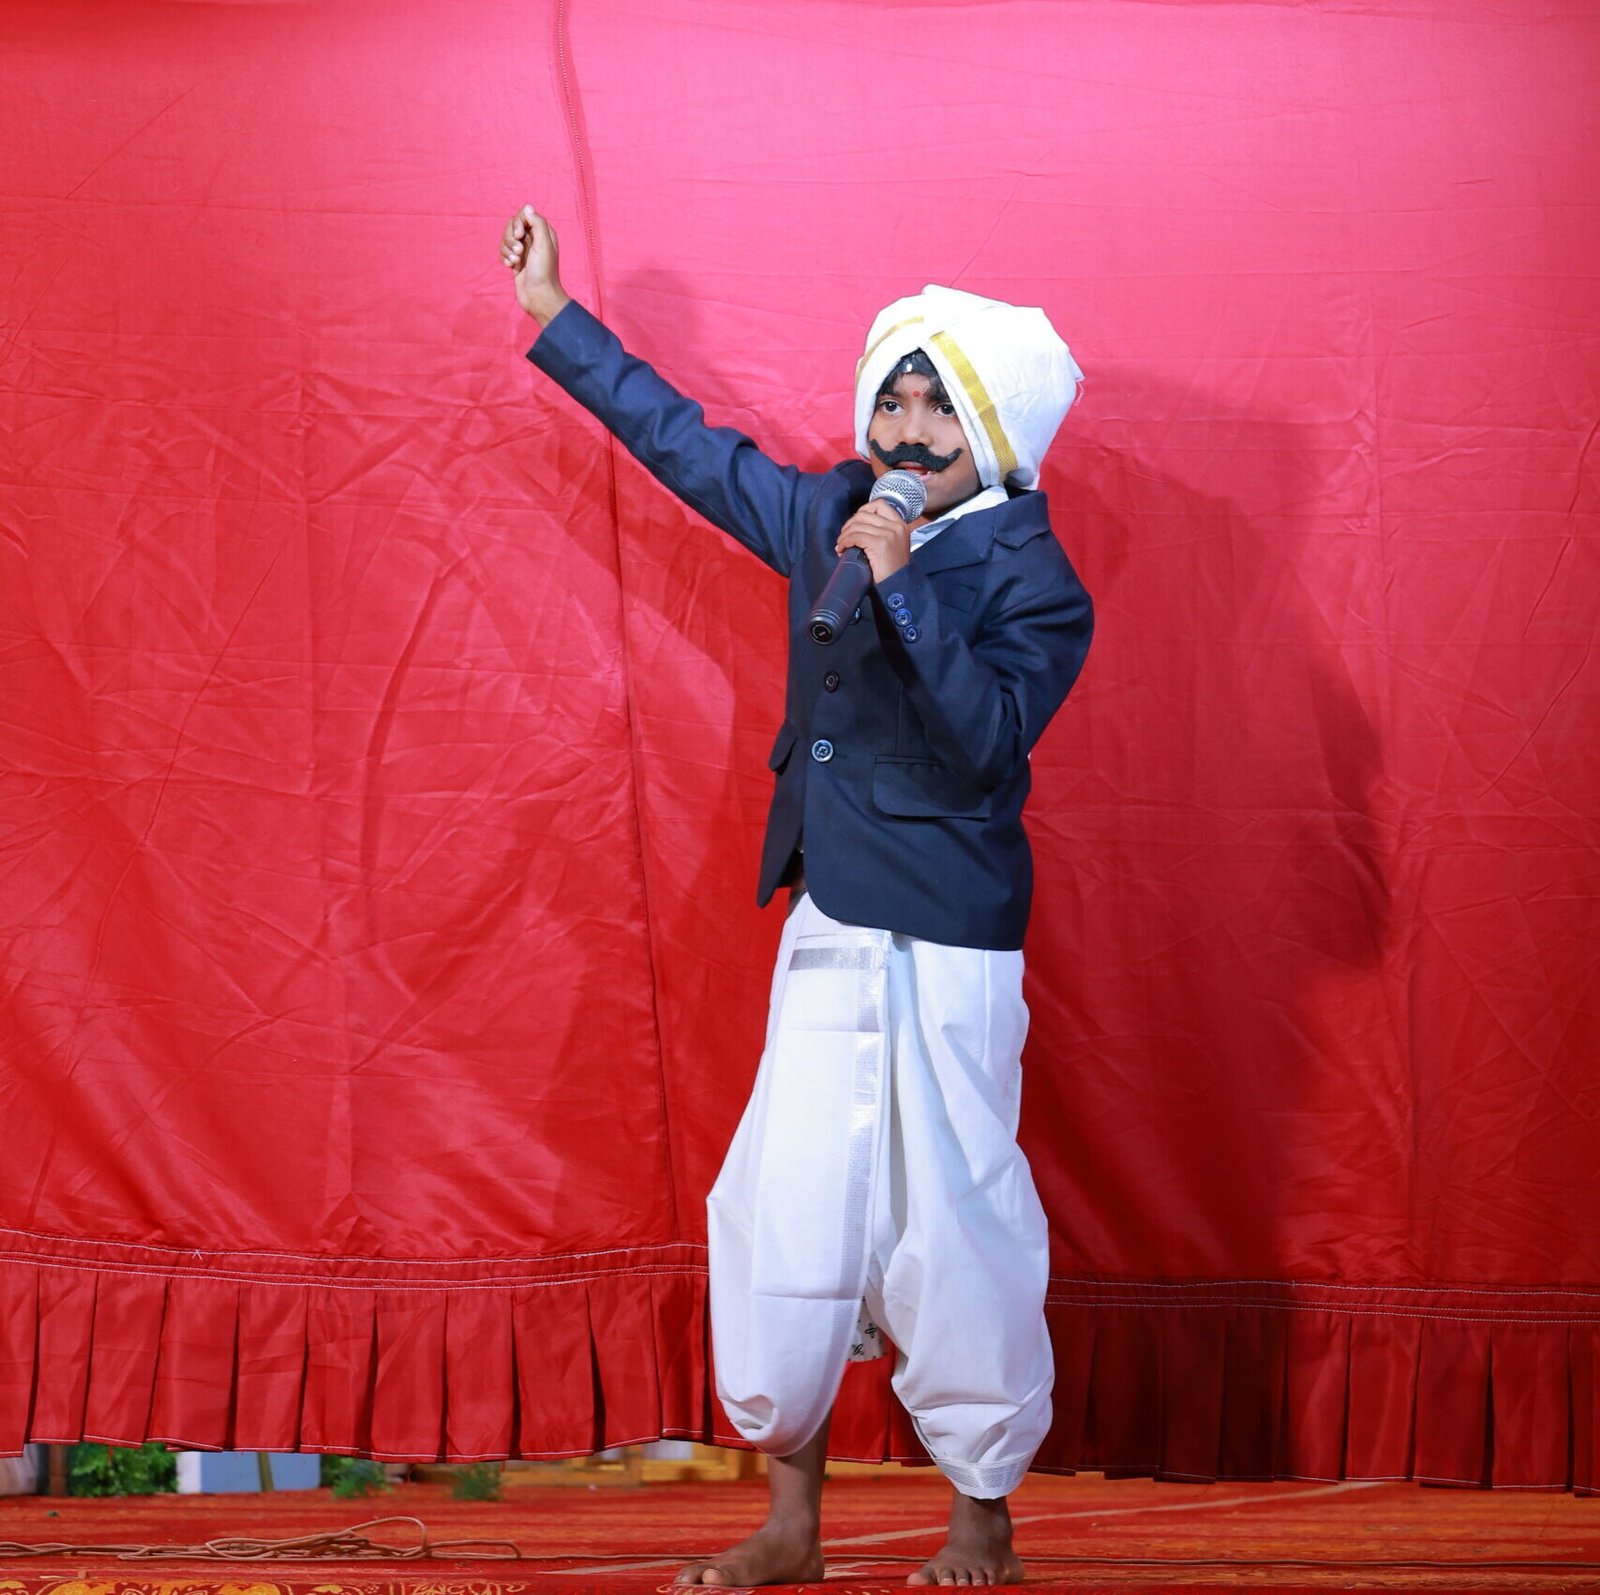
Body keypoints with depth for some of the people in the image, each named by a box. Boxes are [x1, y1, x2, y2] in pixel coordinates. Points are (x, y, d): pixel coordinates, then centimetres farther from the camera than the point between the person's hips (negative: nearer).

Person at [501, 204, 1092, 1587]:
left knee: (951, 1227, -3)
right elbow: (690, 446, 19)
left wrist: (901, 585, -29)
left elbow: (987, 737, -25)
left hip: (948, 951, -6)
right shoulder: (831, 513, 8)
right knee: (785, 1213, 5)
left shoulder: (1032, 582, -11)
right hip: (829, 929, 6)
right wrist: (554, 318, 22)